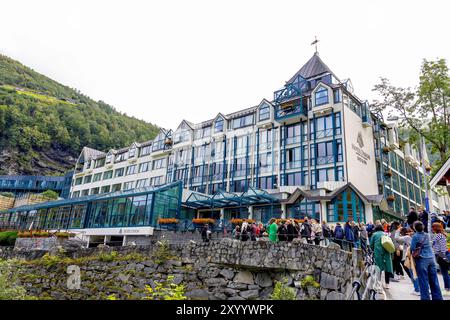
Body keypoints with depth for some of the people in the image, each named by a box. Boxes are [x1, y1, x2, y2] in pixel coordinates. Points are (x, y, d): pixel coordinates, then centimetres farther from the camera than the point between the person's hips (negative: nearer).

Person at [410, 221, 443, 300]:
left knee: (424, 281, 0)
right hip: (431, 259, 5)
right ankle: (437, 297, 17)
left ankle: (425, 298, 4)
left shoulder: (415, 236, -7)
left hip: (422, 260, -5)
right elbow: (429, 245, 21)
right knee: (434, 281, 10)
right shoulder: (427, 235, 9)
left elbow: (413, 248, -7)